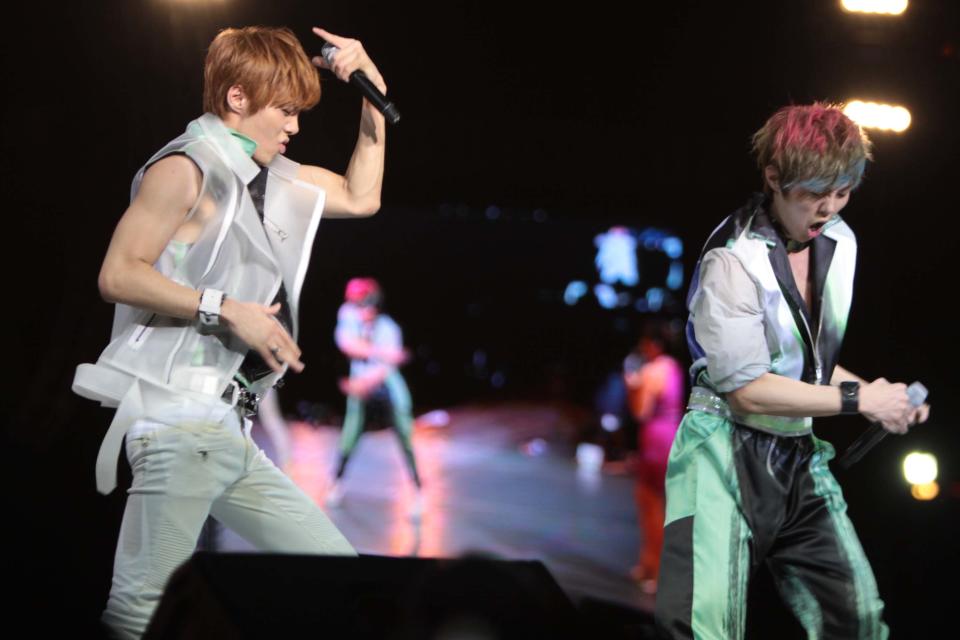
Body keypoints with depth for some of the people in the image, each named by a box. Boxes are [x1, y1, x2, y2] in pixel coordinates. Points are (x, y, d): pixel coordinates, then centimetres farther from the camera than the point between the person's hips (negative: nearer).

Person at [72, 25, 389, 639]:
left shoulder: (271, 176, 19)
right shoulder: (187, 168, -5)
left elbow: (360, 198, 31)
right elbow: (118, 274, -14)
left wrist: (374, 98, 23)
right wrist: (228, 310, -16)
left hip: (229, 430, 9)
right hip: (178, 423, -9)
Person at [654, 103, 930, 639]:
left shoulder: (838, 242, 6)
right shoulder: (734, 260, -16)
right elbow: (748, 389, -19)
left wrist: (876, 393, 0)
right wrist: (858, 398, -14)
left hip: (800, 457, 7)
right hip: (729, 458, -7)